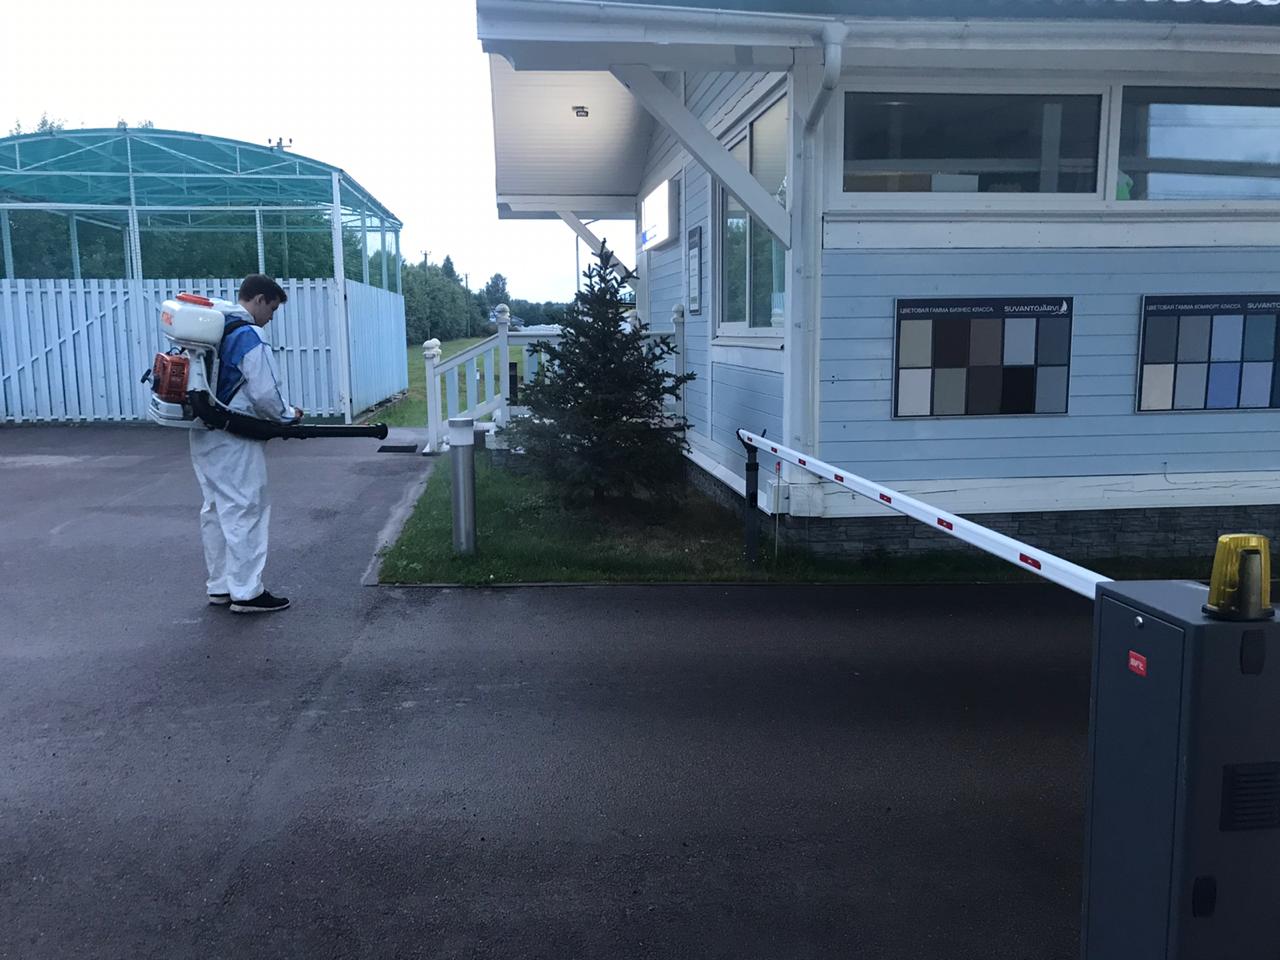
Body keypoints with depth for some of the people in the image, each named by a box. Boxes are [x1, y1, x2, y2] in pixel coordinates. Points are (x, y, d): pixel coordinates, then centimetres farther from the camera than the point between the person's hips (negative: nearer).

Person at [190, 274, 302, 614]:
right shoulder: (249, 336, -15)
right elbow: (265, 394, -18)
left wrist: (279, 409, 17)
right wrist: (288, 415, 2)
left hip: (203, 434, 9)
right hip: (233, 440, -9)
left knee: (216, 509, 15)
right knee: (245, 512, -3)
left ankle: (220, 586, 23)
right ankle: (246, 592, 1)